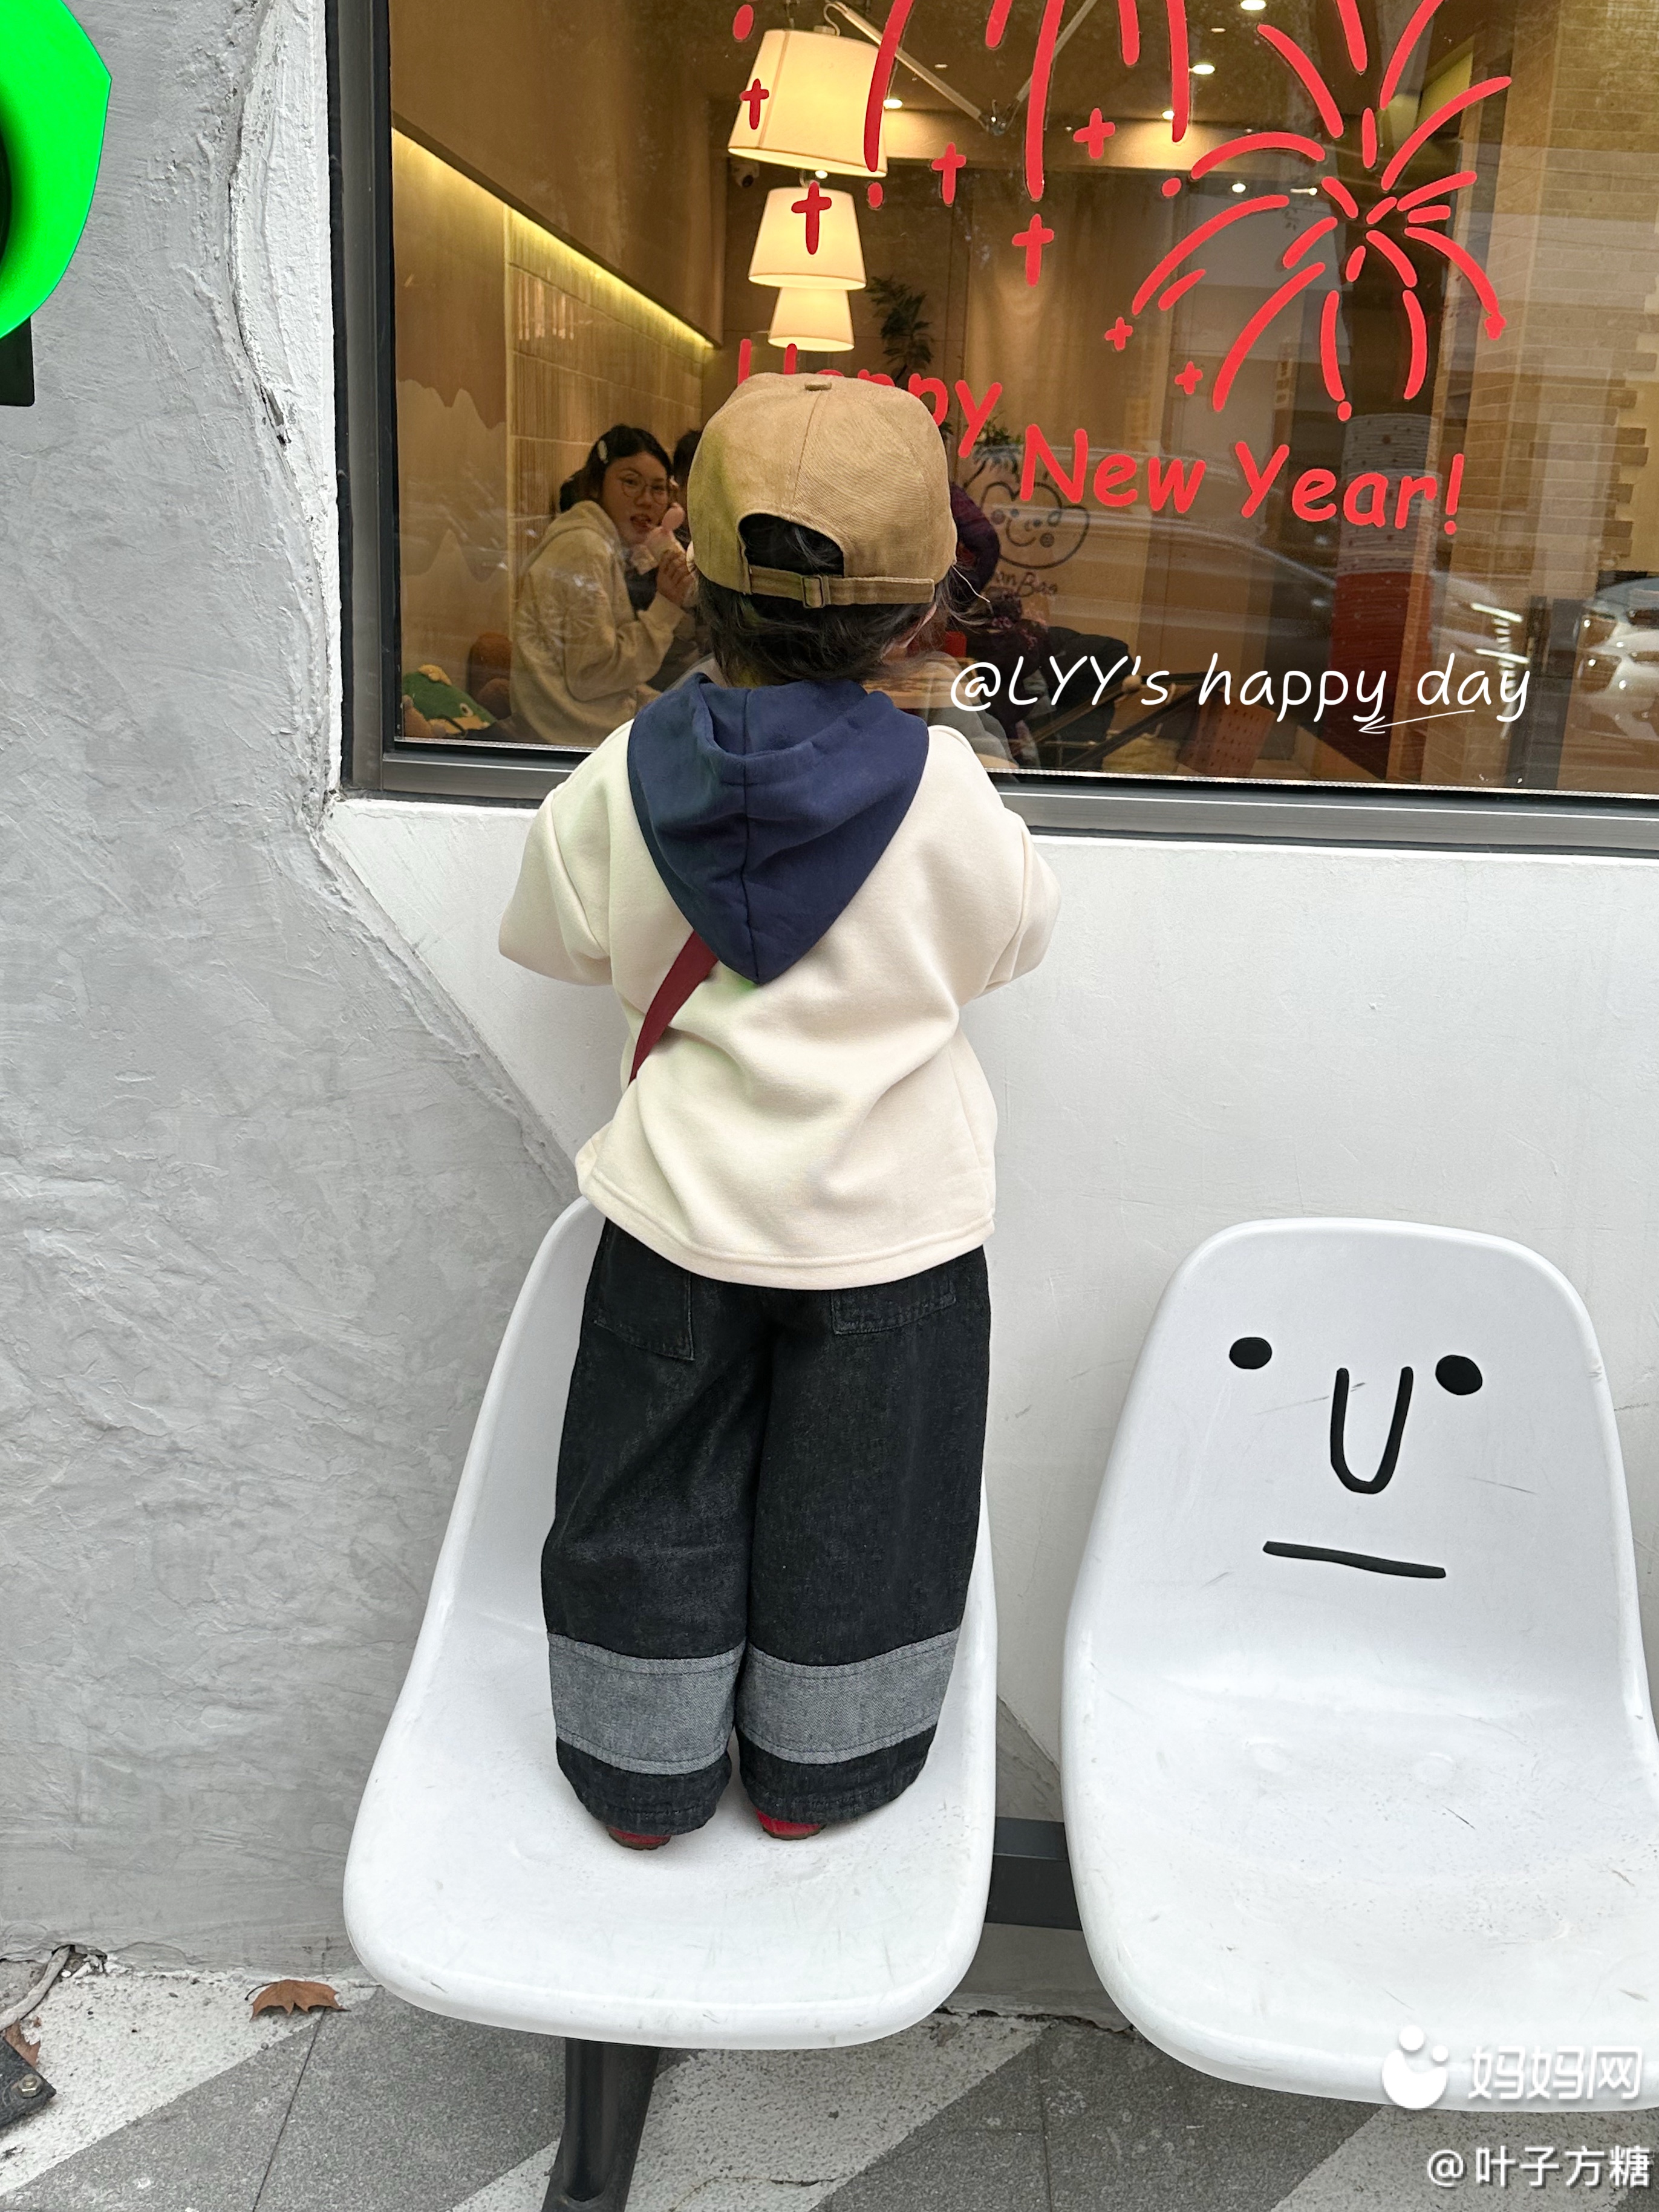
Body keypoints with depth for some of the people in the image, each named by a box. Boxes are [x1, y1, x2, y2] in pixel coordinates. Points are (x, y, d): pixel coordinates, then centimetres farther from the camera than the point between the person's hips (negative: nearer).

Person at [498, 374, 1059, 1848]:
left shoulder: (624, 779, -11)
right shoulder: (940, 789, -17)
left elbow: (555, 941, 5)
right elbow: (1014, 936, 1)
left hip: (682, 1215, 2)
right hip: (891, 1228, -1)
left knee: (655, 1499, 18)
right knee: (855, 1509, 17)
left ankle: (644, 1773, 34)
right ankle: (817, 1773, 35)